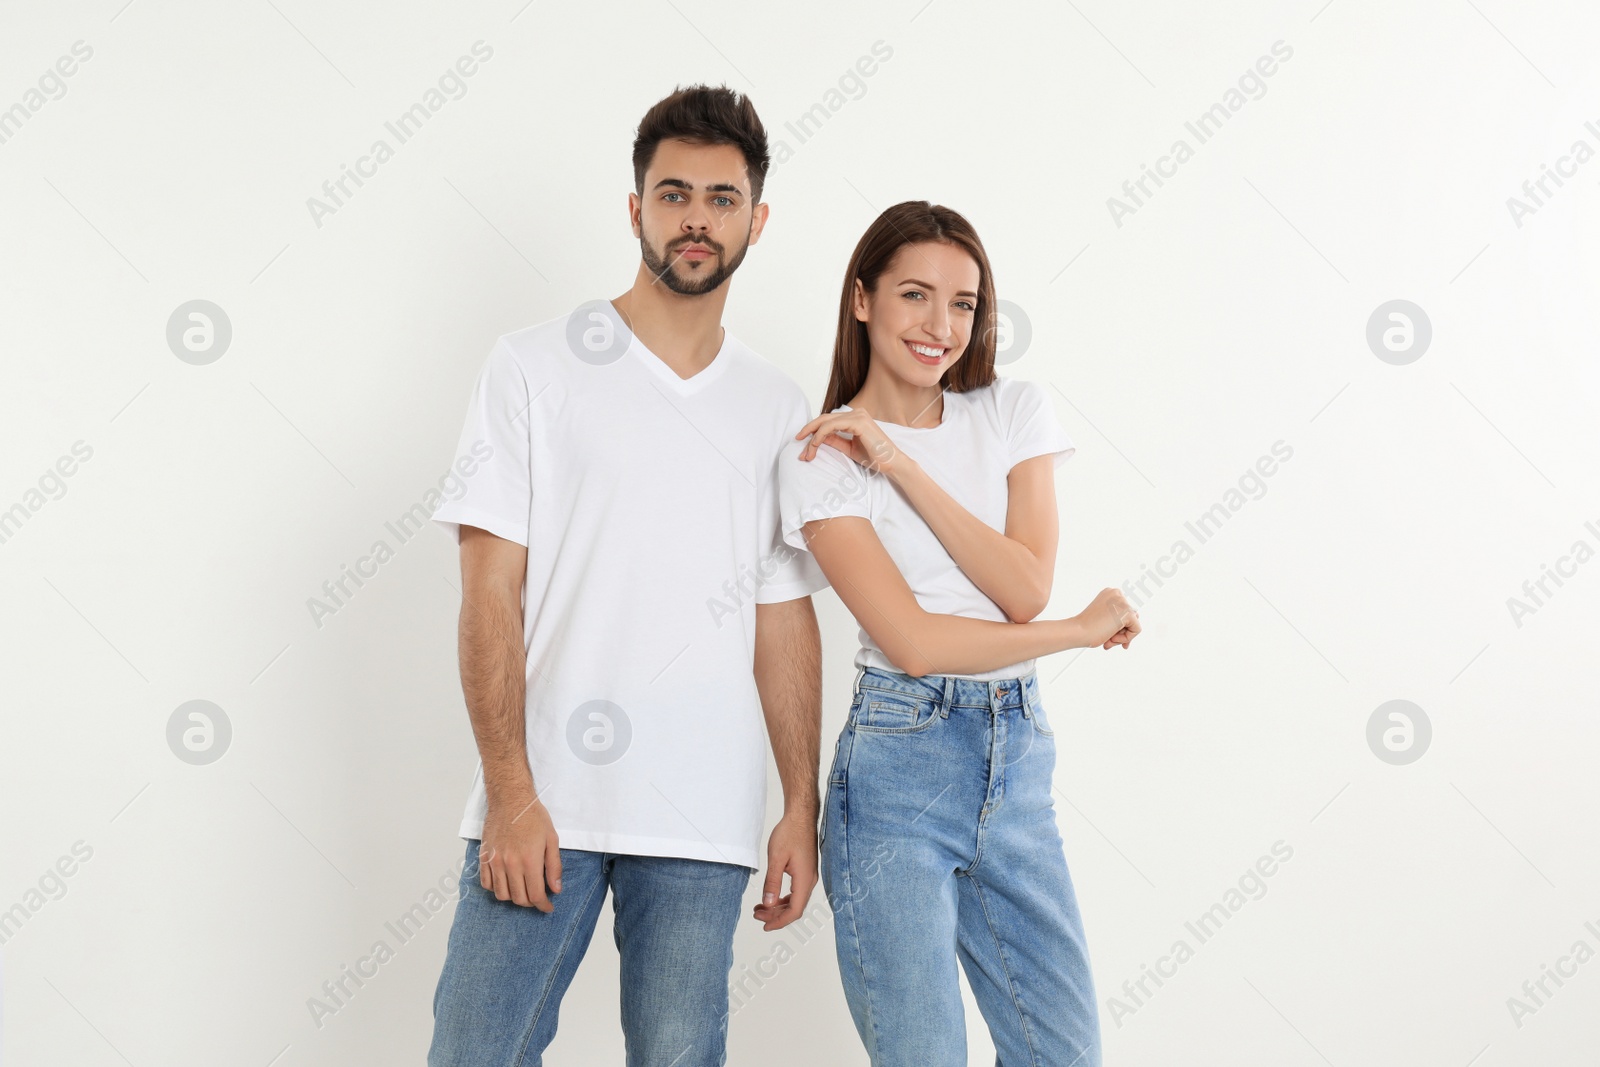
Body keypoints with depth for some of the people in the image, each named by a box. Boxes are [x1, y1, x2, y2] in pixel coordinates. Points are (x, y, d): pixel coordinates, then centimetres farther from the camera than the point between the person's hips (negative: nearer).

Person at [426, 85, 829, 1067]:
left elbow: (786, 622, 13)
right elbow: (491, 592, -2)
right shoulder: (534, 369, 3)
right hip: (543, 804, -2)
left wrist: (804, 808, 7)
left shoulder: (779, 408, 12)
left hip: (705, 821, 3)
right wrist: (510, 793, -10)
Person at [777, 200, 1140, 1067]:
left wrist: (904, 467, -9)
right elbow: (912, 641, -12)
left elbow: (1026, 588, -5)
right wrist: (1087, 628, -4)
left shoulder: (1013, 412, 8)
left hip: (1018, 762, 4)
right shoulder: (820, 458, -4)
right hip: (898, 767, -4)